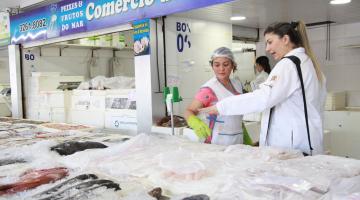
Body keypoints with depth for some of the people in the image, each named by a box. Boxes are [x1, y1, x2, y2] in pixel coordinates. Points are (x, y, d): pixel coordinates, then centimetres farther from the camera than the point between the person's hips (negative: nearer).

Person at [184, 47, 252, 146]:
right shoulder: (209, 89, -12)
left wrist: (246, 137, 19)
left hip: (237, 142, 6)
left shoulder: (237, 85, 7)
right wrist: (196, 123, -38)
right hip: (217, 144, -6)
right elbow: (189, 111, -18)